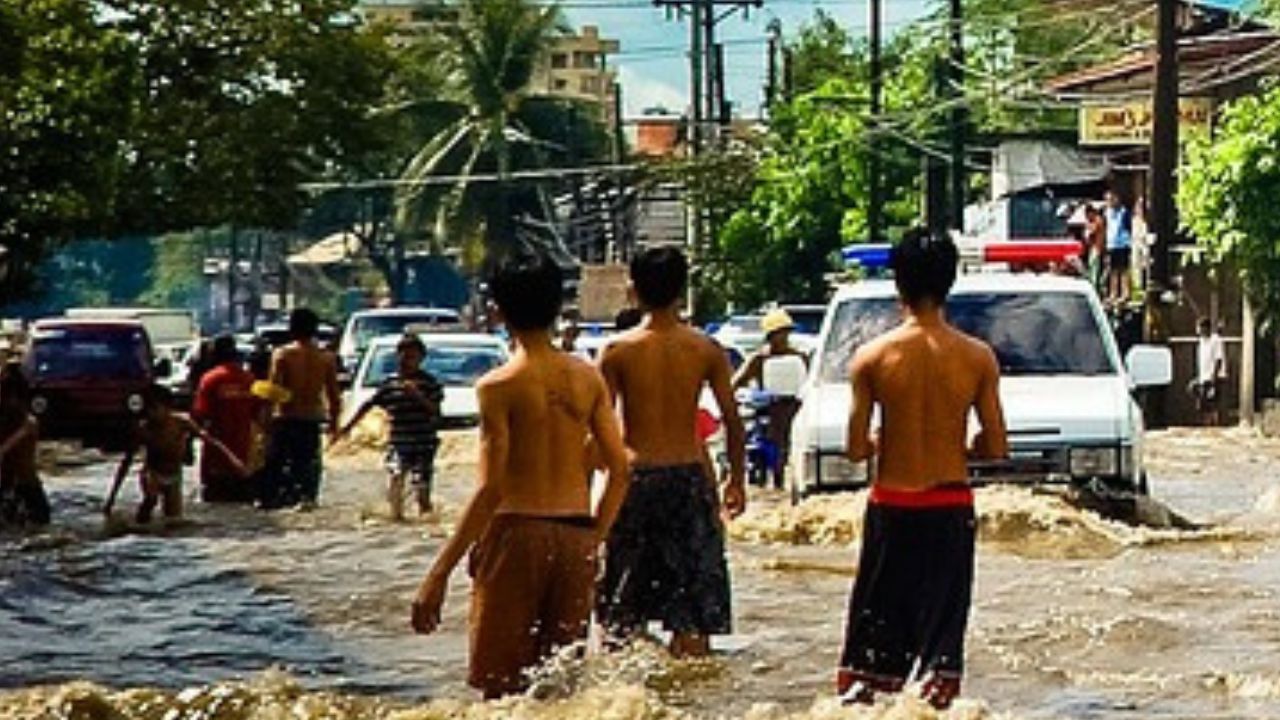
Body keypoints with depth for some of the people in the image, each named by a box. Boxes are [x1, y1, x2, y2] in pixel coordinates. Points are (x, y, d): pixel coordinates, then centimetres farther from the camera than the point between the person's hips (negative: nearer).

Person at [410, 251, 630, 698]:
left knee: (501, 688, 2)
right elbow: (620, 471, 4)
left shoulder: (498, 387, -10)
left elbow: (491, 490, -15)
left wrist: (438, 575, -13)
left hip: (518, 531, -5)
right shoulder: (587, 379, 4)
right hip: (575, 536, 5)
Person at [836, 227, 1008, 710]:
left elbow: (856, 449, -7)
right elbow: (996, 448, -4)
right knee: (940, 629, 7)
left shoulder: (872, 357, -9)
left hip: (891, 506, 0)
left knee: (875, 623, 10)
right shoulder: (977, 358, -7)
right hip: (951, 506, 0)